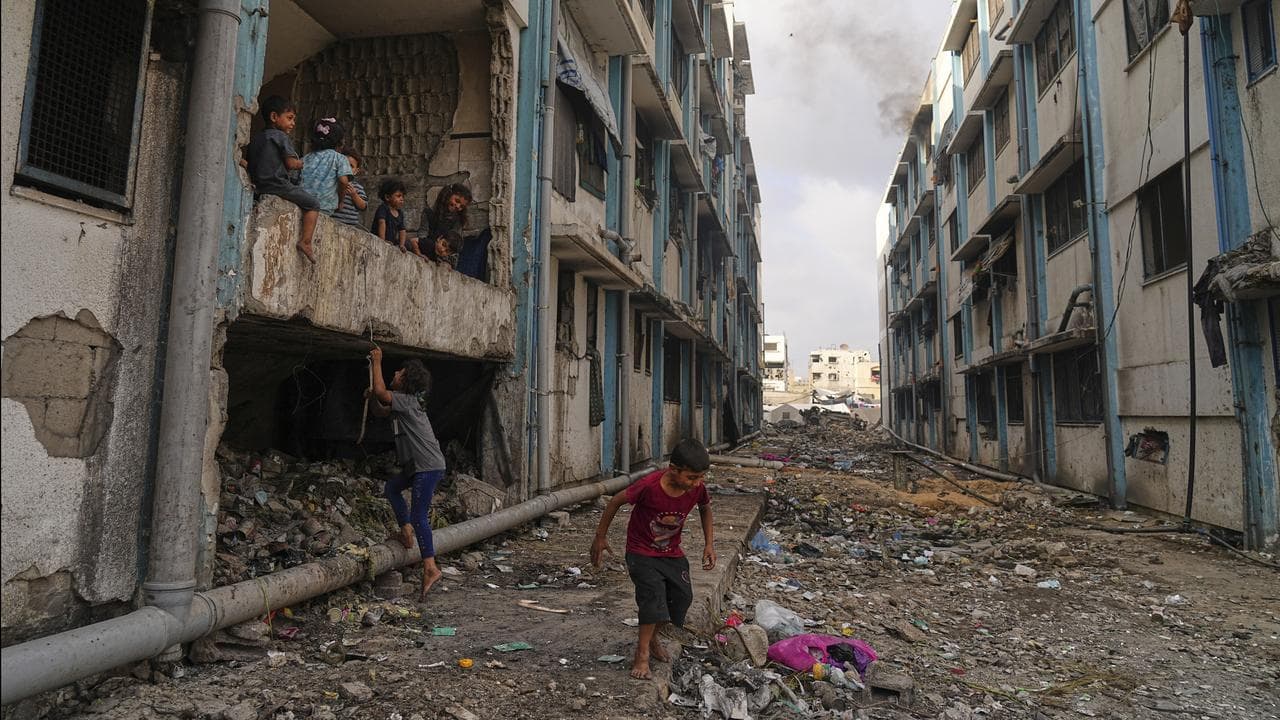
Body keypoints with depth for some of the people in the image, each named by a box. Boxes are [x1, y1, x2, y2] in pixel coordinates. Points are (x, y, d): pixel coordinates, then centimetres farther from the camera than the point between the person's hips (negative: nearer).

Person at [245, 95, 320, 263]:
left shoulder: (255, 139, 17)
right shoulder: (281, 137, -5)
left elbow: (246, 162, 15)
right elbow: (291, 163, -11)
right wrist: (300, 164, 8)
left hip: (258, 186, 8)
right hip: (278, 184, -8)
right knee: (313, 204, 1)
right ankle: (305, 241, -12)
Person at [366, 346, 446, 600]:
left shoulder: (408, 401, -13)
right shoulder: (404, 403, 17)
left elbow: (381, 391, -23)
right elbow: (379, 411, 26)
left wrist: (377, 363, -11)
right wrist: (372, 397, 6)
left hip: (429, 467, -10)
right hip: (418, 465, 10)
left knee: (419, 515, -11)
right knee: (392, 488, 26)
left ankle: (430, 567, -12)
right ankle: (406, 528, 20)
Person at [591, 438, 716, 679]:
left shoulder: (697, 488, -19)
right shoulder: (649, 486, -32)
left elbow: (705, 508, 6)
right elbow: (616, 501, -16)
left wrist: (709, 544, -1)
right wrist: (600, 537, -7)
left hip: (672, 553, 5)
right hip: (642, 553, -5)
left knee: (682, 598, 4)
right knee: (653, 596, -20)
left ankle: (652, 637, 29)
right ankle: (642, 654, -7)